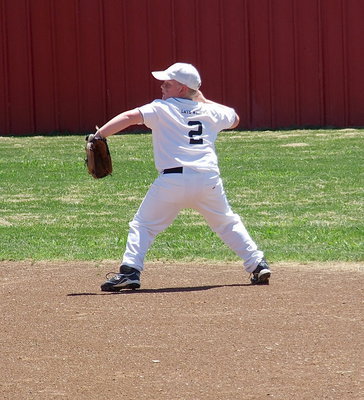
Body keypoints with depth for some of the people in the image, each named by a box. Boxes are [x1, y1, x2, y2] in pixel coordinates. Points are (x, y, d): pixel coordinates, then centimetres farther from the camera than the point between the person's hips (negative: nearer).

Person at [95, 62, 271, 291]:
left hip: (173, 180, -4)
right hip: (209, 180, 4)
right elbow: (234, 119, 39)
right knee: (228, 223, 24)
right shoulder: (209, 111, 19)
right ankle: (258, 265, 18)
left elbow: (131, 117, -8)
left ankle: (130, 270, -9)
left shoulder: (161, 109, 6)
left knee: (142, 225, 7)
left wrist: (98, 136, -11)